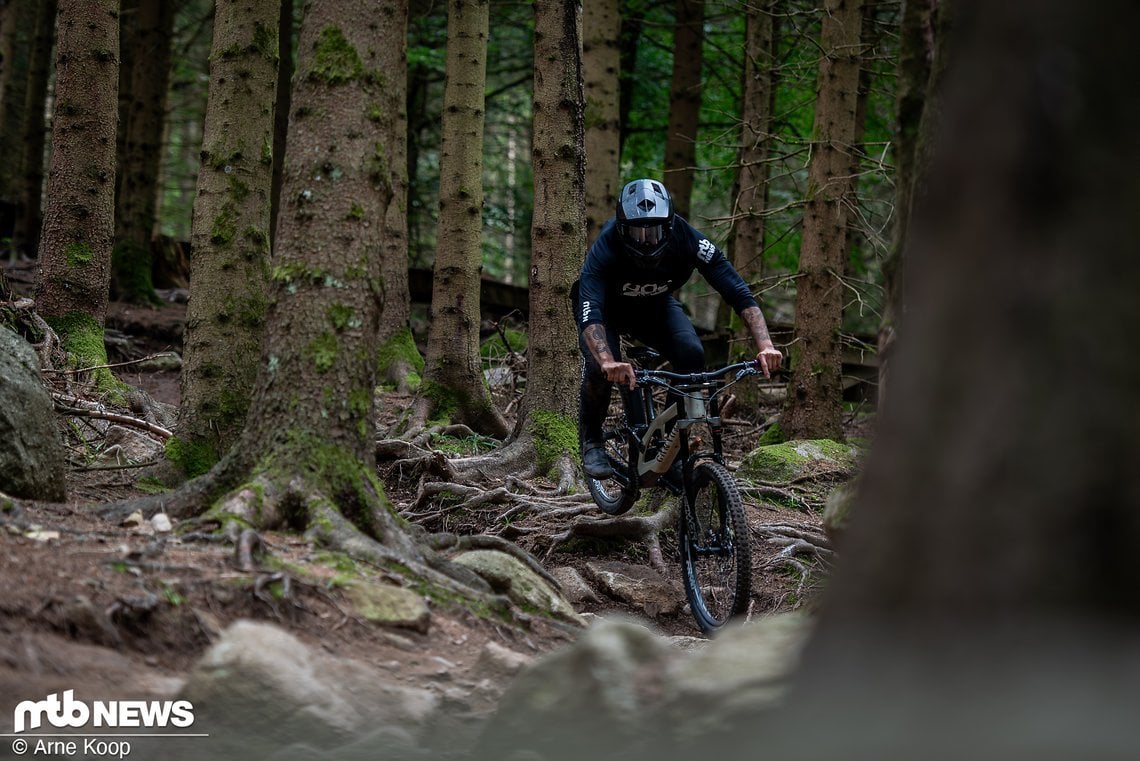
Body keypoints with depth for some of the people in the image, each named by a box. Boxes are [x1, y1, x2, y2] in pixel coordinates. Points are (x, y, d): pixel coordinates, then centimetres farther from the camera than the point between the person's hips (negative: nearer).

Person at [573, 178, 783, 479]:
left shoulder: (686, 240, -32)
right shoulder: (606, 247, -38)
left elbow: (739, 293, -33)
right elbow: (590, 313, -50)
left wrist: (766, 346, -48)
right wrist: (608, 363, -68)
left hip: (656, 305, 2)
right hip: (608, 307, -2)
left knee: (692, 355, -26)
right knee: (599, 366, -29)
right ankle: (591, 443, -3)